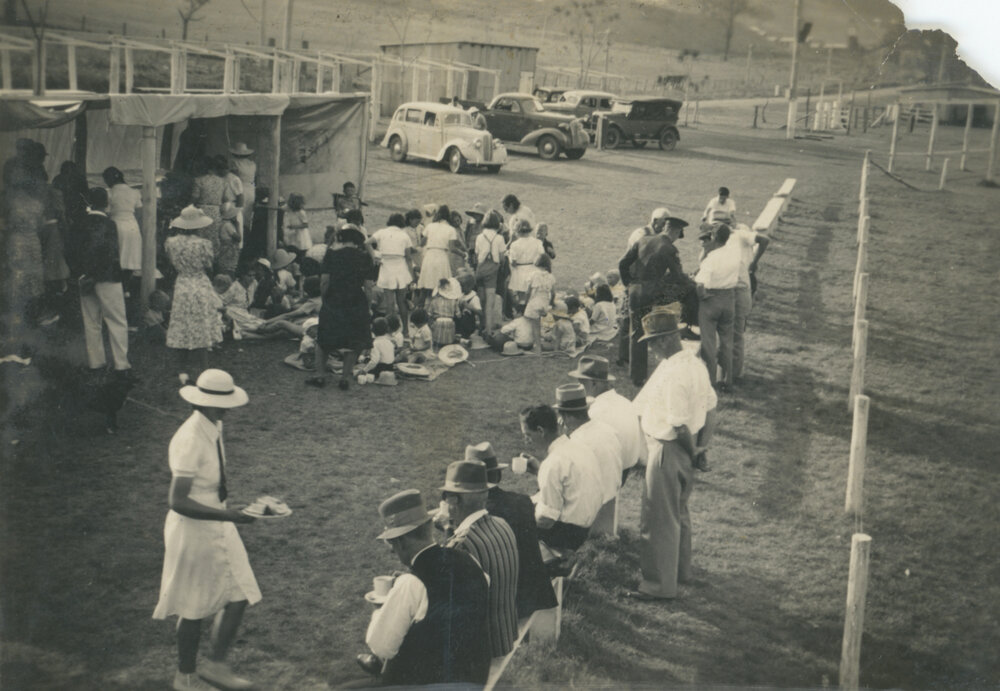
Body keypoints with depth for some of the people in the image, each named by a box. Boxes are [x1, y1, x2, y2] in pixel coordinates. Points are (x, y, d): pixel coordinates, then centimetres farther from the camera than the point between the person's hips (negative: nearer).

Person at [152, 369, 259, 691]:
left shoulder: (214, 428, 0)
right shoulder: (190, 440, -27)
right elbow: (177, 501, -28)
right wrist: (225, 515, -31)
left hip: (218, 527, 8)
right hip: (193, 531, -8)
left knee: (238, 597, 11)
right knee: (195, 609, 9)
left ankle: (216, 664, 31)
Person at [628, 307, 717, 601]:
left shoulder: (672, 374, -27)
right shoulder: (696, 363, 2)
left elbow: (679, 425, -26)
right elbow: (710, 408, 9)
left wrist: (692, 449, -11)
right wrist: (702, 445, 10)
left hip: (668, 449, -10)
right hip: (687, 447, 10)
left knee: (659, 518, 4)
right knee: (678, 510, 24)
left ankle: (659, 584, 15)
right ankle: (680, 568, 40)